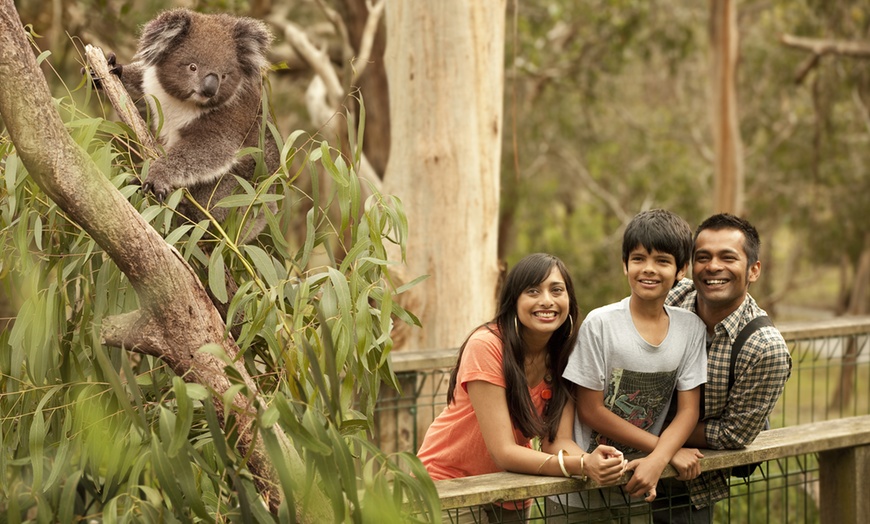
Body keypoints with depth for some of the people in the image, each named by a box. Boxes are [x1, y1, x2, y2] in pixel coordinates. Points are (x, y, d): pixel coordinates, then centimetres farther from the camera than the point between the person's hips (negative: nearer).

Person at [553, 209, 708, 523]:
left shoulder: (691, 328, -3)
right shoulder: (600, 323, -13)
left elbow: (687, 410, -3)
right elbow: (591, 411, -12)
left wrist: (657, 460, -21)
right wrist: (668, 450, -13)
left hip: (639, 484, 3)